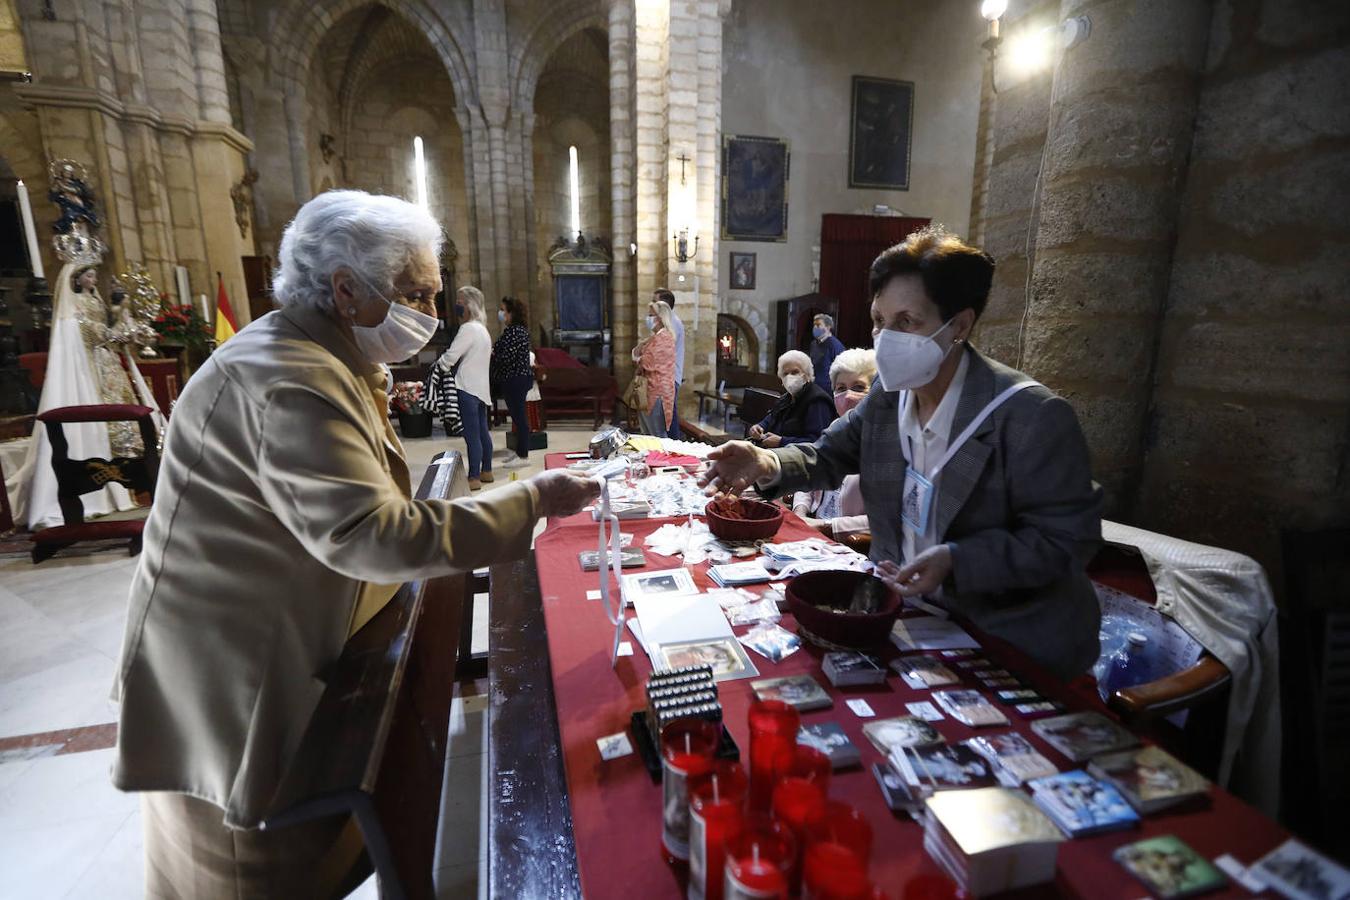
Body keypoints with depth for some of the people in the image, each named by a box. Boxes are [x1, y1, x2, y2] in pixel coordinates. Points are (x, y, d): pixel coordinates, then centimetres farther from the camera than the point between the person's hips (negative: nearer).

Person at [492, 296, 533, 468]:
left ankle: (523, 456, 2)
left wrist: (491, 353, -6)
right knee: (517, 416, 14)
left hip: (517, 380, -10)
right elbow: (502, 352, 15)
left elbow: (506, 357, -22)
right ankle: (520, 452, 23)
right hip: (512, 379, 10)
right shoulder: (511, 330, 15)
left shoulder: (516, 331, -16)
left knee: (519, 416, -4)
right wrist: (493, 350, -3)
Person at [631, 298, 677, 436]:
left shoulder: (663, 338, -14)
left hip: (657, 391, -10)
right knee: (648, 433, 15)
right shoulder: (654, 337, 17)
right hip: (651, 389, 10)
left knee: (657, 436, -6)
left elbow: (647, 363, -20)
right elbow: (637, 352, 17)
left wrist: (638, 359, 1)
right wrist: (639, 348, -5)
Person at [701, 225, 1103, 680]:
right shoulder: (889, 392, -2)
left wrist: (955, 561, -32)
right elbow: (832, 453, 2)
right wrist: (766, 464, -19)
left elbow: (1067, 540, -18)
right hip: (905, 608, 5)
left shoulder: (1033, 417, -22)